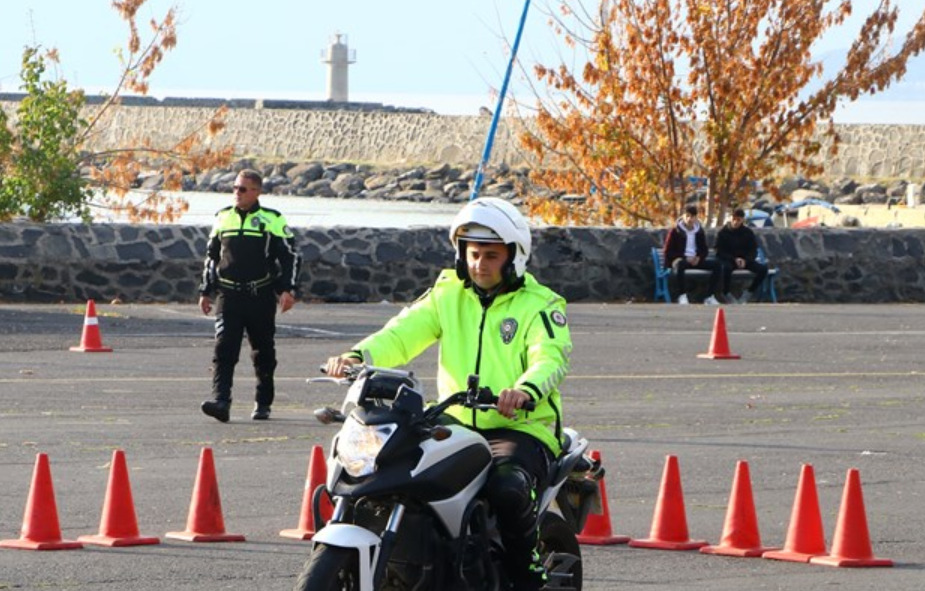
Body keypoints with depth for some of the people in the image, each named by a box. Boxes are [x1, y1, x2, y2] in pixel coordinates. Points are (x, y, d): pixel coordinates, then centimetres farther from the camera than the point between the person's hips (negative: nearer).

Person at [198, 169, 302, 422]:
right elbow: (211, 256, 21)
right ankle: (220, 400, -24)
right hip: (228, 295, 2)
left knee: (263, 352, 9)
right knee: (224, 349, -14)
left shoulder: (272, 220, 0)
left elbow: (291, 256, 1)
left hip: (261, 296, -2)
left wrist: (288, 289, -10)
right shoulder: (223, 218, 11)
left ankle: (263, 404, 23)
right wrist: (205, 291, 18)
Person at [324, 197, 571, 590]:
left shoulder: (539, 305, 2)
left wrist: (526, 389, -40)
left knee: (508, 489, -35)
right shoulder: (448, 294, 14)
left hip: (520, 429, -4)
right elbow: (403, 333, -1)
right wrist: (359, 356, -23)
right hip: (457, 425, 4)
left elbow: (551, 357, -16)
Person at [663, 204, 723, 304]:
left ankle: (710, 296, -17)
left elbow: (705, 250, 19)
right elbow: (668, 252, -1)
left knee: (716, 265, -18)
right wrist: (685, 258, -14)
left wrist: (699, 258, -6)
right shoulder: (675, 231, 1)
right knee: (679, 265, -42)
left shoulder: (699, 231, 14)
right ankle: (682, 296, -36)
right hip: (681, 259, -5)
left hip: (696, 260, 5)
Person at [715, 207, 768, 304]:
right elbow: (719, 251, -5)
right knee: (726, 268, -40)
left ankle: (748, 293, -12)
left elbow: (753, 251, 6)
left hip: (744, 260, 3)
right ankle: (728, 295, -25)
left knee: (763, 268, -21)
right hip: (728, 260, -3)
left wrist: (745, 260, -14)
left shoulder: (748, 232, 5)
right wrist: (734, 259, -18)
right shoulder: (723, 232, -2)